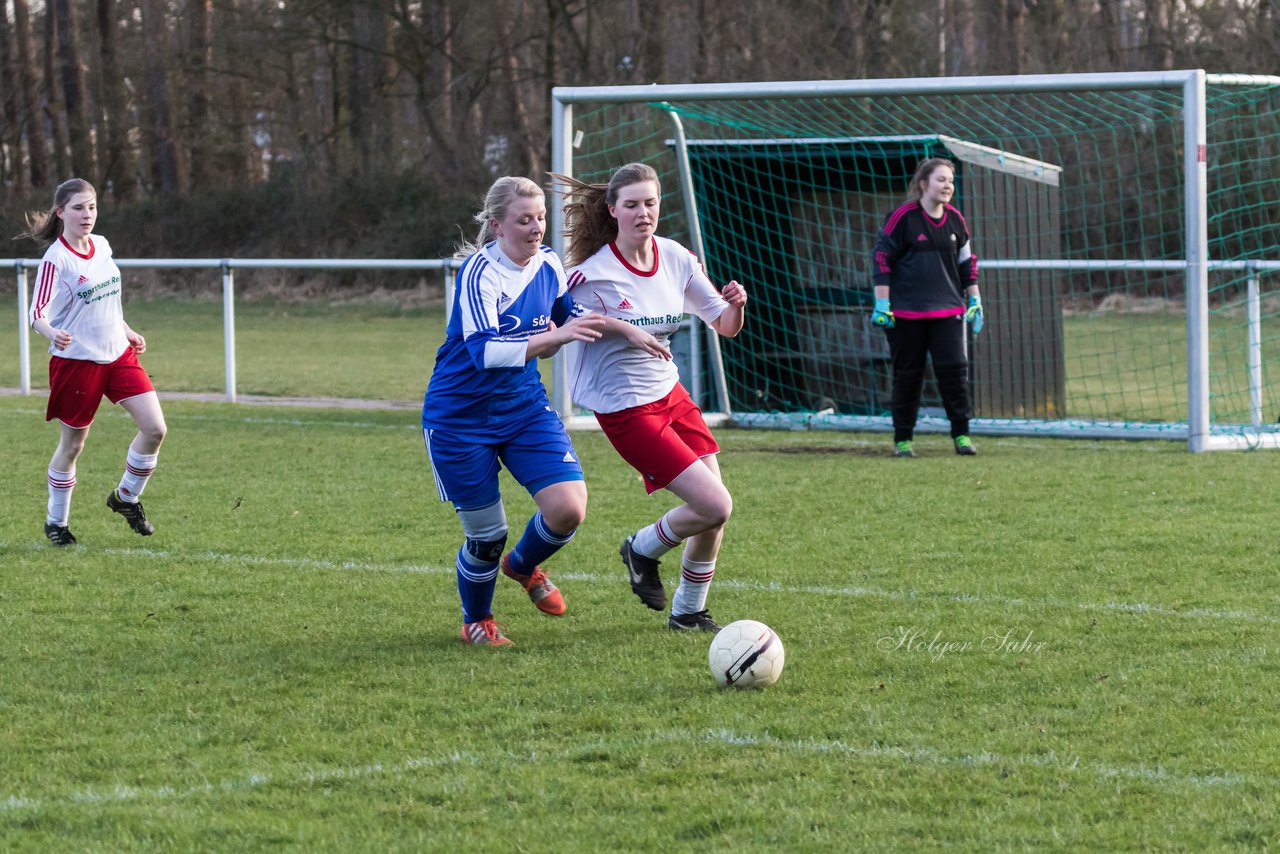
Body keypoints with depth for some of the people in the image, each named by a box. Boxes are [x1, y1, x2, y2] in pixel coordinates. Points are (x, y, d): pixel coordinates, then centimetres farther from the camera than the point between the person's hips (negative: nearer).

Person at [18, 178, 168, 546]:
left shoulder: (102, 246, 5)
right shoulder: (56, 258, -15)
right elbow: (38, 312, -23)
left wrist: (128, 333, 24)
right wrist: (52, 333, -43)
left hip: (118, 354, 6)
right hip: (76, 360, -6)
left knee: (155, 428, -7)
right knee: (72, 444, 6)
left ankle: (126, 498, 16)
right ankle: (56, 521, 26)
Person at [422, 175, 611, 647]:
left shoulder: (548, 263, -2)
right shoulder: (479, 272, -22)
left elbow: (566, 314, 22)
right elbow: (484, 350, -37)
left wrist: (586, 323, 0)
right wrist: (555, 337, -45)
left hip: (524, 406, 5)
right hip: (461, 417, -5)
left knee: (568, 508, -13)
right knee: (485, 536, 1)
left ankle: (524, 565, 21)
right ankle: (477, 621, 31)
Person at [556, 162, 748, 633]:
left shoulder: (676, 258, 0)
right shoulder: (593, 274, -19)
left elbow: (725, 326, 7)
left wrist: (734, 305, -16)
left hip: (670, 394, 7)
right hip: (627, 411, -7)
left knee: (715, 511, 4)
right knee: (715, 506, -13)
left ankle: (688, 611, 24)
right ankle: (644, 549, 16)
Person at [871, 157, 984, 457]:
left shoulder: (955, 219, 7)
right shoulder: (903, 217, -8)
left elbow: (967, 262, 18)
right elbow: (881, 258, -6)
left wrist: (975, 302, 14)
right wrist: (882, 303, -10)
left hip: (948, 310, 4)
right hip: (906, 312, -4)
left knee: (954, 370, -7)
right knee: (907, 376, 3)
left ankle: (961, 435, 1)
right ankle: (902, 439, 13)